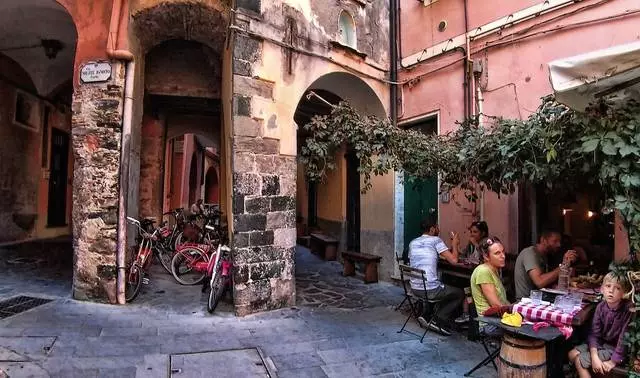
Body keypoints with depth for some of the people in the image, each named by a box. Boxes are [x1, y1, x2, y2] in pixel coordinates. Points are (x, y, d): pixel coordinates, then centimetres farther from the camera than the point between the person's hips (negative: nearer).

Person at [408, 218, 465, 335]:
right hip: (430, 290, -7)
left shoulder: (413, 243, 11)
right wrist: (455, 244, 7)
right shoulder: (436, 240, -7)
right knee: (460, 293, 17)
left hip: (415, 289, 7)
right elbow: (454, 260, -11)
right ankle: (440, 322, 5)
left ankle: (425, 316, 22)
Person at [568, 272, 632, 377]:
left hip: (616, 349, -6)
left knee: (580, 360, -14)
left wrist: (613, 362, -19)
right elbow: (594, 333, -8)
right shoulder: (601, 306, -7)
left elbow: (624, 339, -23)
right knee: (572, 354, -4)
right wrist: (594, 356, -21)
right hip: (601, 343, 6)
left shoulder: (628, 310, -25)